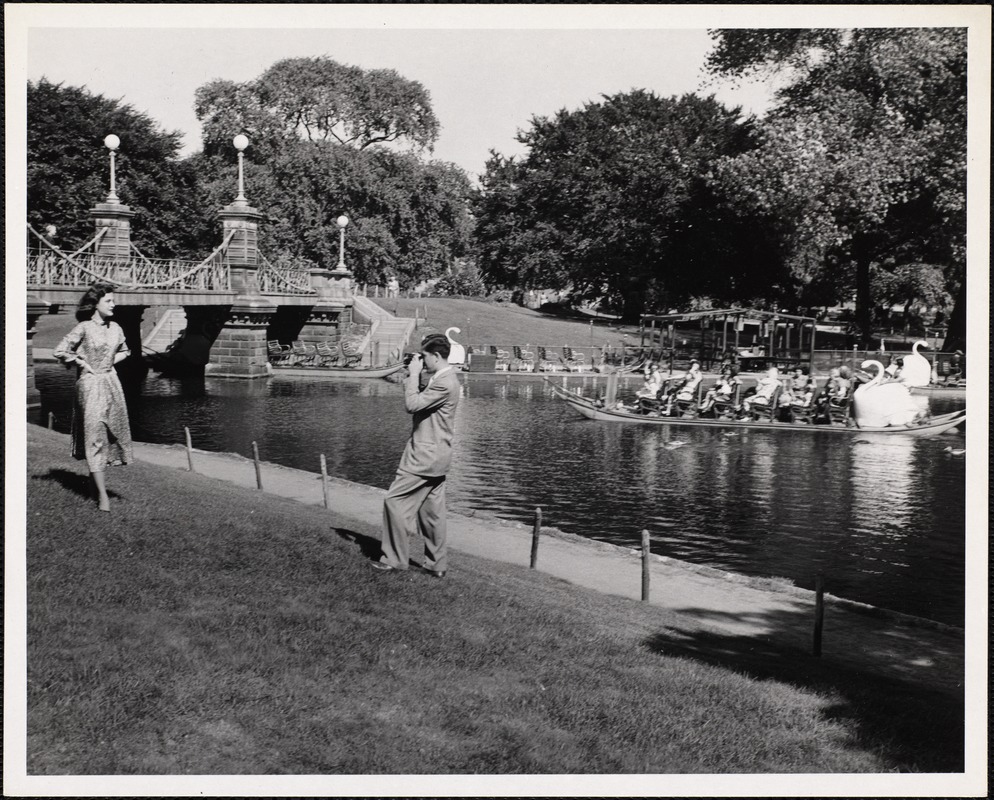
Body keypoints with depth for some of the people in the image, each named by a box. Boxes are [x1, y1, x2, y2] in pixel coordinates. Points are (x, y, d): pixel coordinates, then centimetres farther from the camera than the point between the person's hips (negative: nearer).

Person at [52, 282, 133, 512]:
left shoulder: (115, 328, 7)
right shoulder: (84, 328, -11)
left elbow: (124, 351, 25)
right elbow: (59, 351, -11)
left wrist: (112, 361, 9)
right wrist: (82, 363, -7)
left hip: (112, 382, 6)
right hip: (90, 384, -6)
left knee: (112, 432, 8)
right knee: (94, 436, -6)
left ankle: (96, 476, 27)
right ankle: (102, 495, -6)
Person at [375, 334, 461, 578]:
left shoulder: (445, 382, -19)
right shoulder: (440, 379, 14)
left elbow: (412, 405, -23)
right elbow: (419, 403, 16)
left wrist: (413, 375, -13)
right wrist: (412, 377, 7)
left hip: (426, 455, -10)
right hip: (434, 454, 10)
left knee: (395, 500, -4)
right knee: (431, 509, 13)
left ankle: (394, 559, 3)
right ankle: (437, 564, 18)